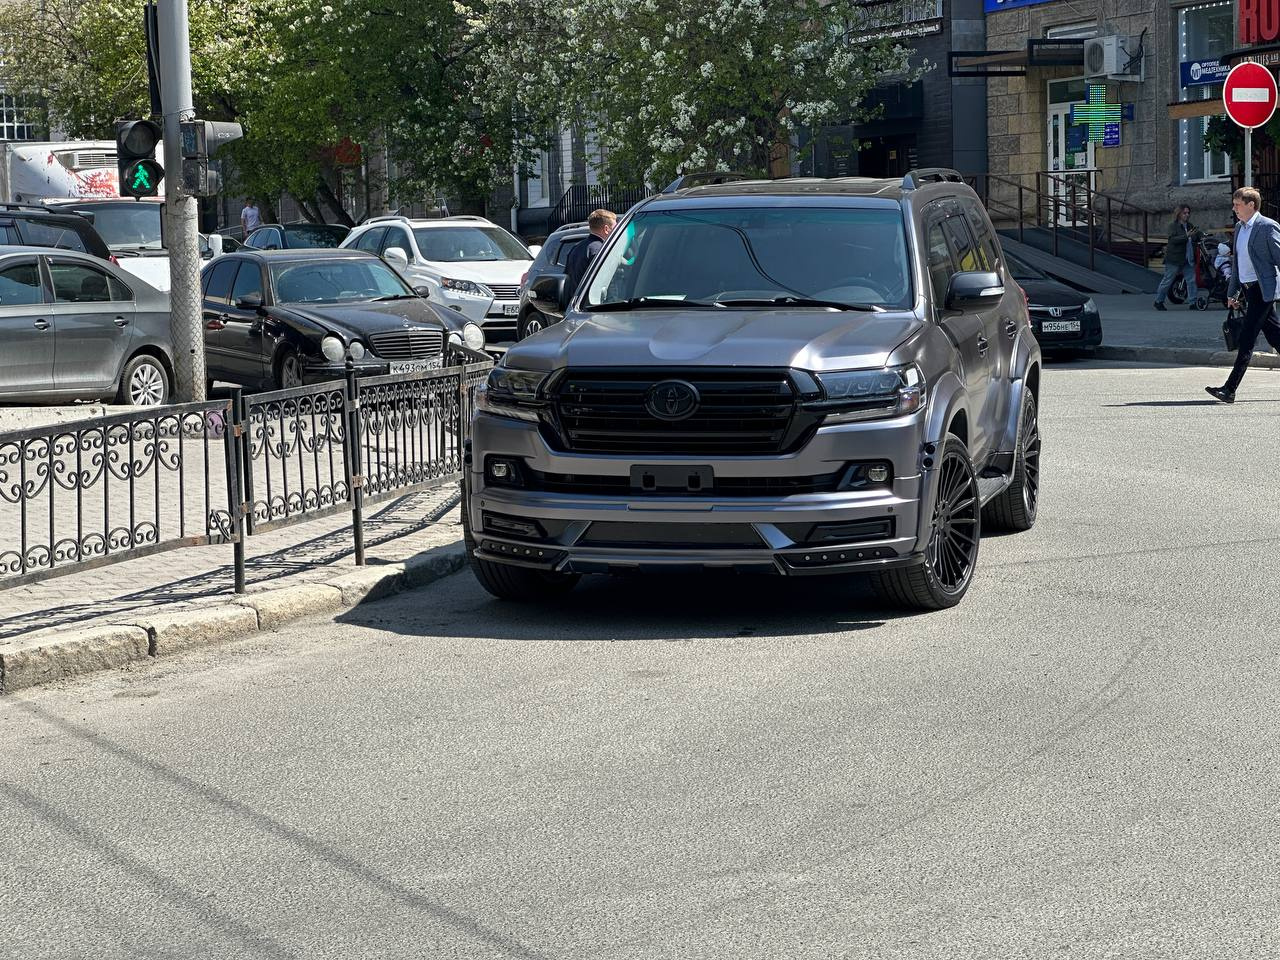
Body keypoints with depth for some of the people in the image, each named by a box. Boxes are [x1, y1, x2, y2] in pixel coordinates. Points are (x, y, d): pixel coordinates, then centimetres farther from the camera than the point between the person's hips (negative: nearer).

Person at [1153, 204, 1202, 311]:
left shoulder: (1190, 226, 10)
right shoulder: (1173, 226, -9)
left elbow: (1197, 237, 19)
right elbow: (1173, 239, -23)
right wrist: (1186, 236, -31)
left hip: (1188, 258, 6)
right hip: (1174, 259, -6)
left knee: (1191, 280, 2)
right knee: (1168, 280, 3)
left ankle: (1193, 302, 6)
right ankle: (1158, 301, 16)